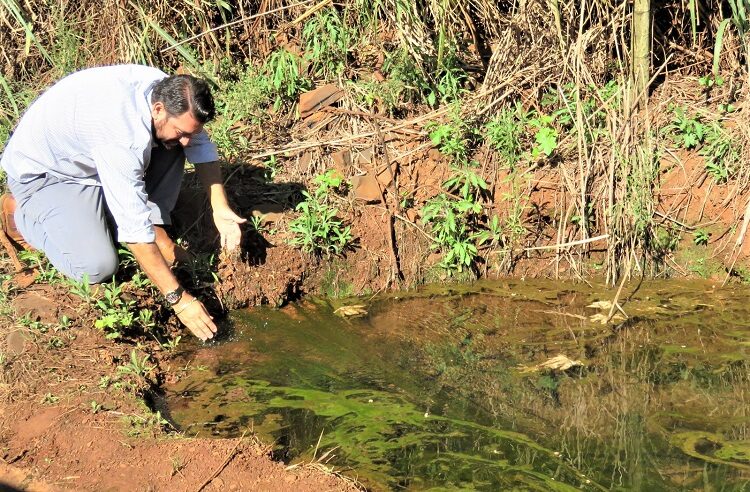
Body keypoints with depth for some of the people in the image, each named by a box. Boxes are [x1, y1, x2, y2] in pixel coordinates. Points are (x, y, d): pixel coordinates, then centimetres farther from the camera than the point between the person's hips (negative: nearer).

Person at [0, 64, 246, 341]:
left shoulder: (169, 93, -17)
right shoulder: (124, 136, -40)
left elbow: (202, 147, 1)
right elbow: (135, 228, -39)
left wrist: (220, 208, -12)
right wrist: (178, 299, -37)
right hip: (42, 173, -7)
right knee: (97, 267, -23)